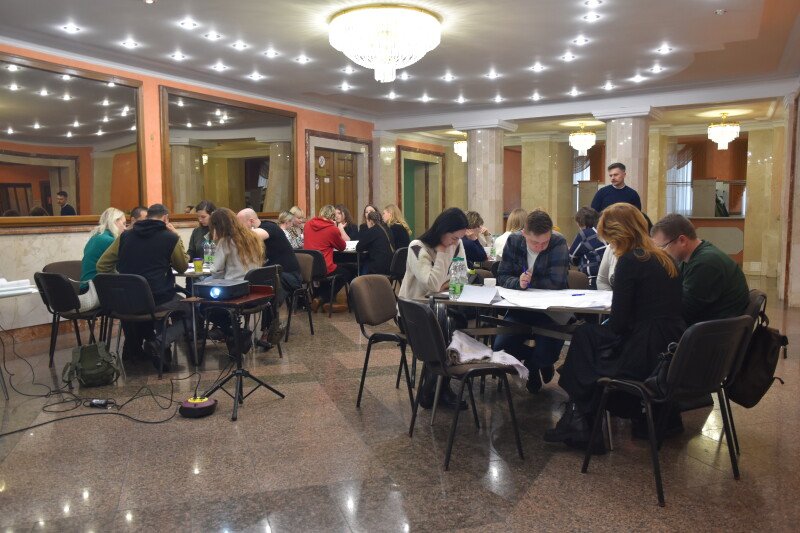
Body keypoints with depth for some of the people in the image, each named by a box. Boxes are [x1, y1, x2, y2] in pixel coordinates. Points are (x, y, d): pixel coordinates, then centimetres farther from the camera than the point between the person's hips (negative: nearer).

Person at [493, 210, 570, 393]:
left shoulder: (559, 243, -15)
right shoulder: (513, 242, -4)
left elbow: (557, 282, -24)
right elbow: (502, 276, -4)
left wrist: (528, 281, -11)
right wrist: (518, 282, -26)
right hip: (520, 308, 3)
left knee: (546, 354, -22)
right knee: (500, 347, -16)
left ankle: (531, 362, 21)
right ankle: (536, 362, 18)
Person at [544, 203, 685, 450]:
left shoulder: (630, 261, -13)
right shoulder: (665, 258, 12)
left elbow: (619, 322, -14)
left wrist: (604, 326, 7)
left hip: (648, 356, -8)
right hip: (673, 352, 8)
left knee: (584, 335, 10)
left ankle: (580, 418, 19)